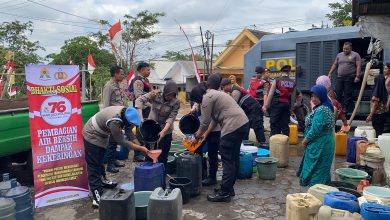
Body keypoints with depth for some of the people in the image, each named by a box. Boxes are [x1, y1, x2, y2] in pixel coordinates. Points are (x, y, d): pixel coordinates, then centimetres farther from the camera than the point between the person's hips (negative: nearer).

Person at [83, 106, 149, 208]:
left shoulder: (126, 113, -16)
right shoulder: (114, 122, -39)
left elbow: (130, 133, -5)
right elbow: (122, 142, -29)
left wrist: (141, 147, -10)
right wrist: (141, 148, -24)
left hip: (101, 135, 9)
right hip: (92, 135, -9)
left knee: (100, 160, 25)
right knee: (94, 165, -10)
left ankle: (102, 180, 45)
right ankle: (97, 197, -12)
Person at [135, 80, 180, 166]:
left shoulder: (176, 102, -15)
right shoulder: (155, 95, -15)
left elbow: (171, 118, -19)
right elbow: (139, 100, -20)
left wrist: (163, 131, -32)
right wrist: (140, 117, -30)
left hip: (166, 131, 0)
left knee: (163, 157, 7)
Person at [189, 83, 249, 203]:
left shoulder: (207, 98, -6)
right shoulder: (213, 94, 24)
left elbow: (205, 122, -5)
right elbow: (215, 118, 25)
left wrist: (197, 136, 8)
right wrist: (205, 134, 24)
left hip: (233, 126, -10)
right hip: (243, 123, 10)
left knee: (227, 160, -4)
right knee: (234, 158, 16)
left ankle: (224, 193, 2)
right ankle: (229, 188, 26)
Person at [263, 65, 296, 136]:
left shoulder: (276, 81, -4)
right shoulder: (293, 83, 6)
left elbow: (270, 94, -6)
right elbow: (293, 98, 9)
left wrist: (265, 106, -3)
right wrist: (291, 108, 18)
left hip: (276, 104, -3)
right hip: (287, 105, 3)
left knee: (275, 125, 1)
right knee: (285, 125, 10)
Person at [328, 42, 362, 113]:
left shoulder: (355, 55, 2)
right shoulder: (339, 55, 17)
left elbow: (358, 66, -5)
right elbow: (334, 65, 20)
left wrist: (357, 76, -14)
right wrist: (330, 73, 11)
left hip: (350, 78, -4)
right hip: (339, 77, 5)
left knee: (348, 95, -3)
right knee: (338, 94, 1)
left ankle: (348, 110, 3)